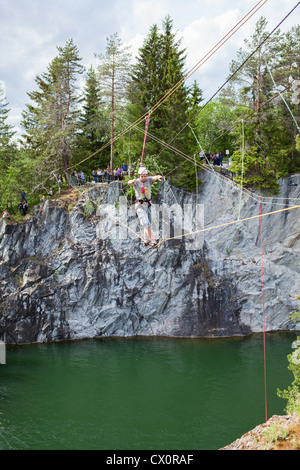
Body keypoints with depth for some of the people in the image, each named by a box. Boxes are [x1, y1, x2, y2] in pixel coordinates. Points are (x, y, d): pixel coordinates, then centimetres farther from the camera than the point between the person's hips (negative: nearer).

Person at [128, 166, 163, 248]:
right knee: (146, 223, -15)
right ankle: (153, 241, -19)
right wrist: (131, 181, -58)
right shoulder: (136, 182, -10)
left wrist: (159, 177, -48)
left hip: (147, 204, 4)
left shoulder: (149, 180, -2)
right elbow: (129, 182, -32)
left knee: (146, 222, 15)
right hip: (139, 205, -4)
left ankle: (146, 241, 28)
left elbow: (155, 177, -22)